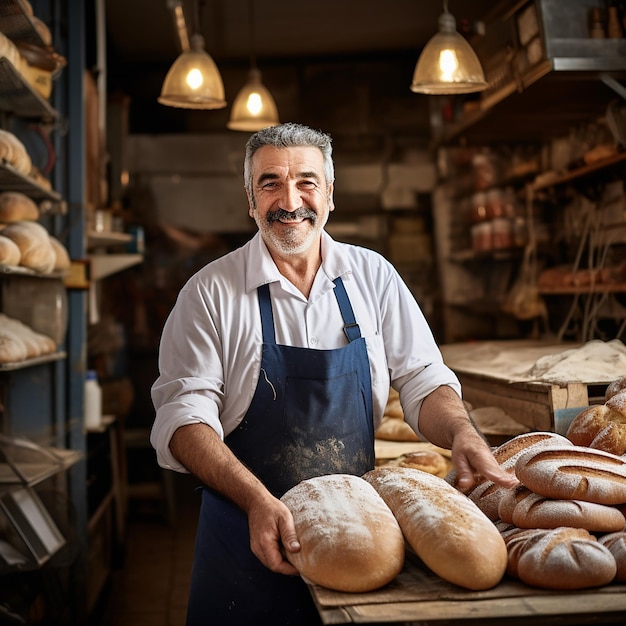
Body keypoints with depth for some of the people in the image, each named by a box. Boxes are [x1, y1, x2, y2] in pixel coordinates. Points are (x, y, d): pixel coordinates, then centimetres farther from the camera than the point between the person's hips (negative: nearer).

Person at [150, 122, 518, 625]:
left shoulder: (373, 276, 2)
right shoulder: (211, 292, -6)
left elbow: (422, 377, 3)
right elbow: (184, 413, -12)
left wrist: (463, 433, -18)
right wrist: (258, 501, -26)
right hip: (248, 535, -2)